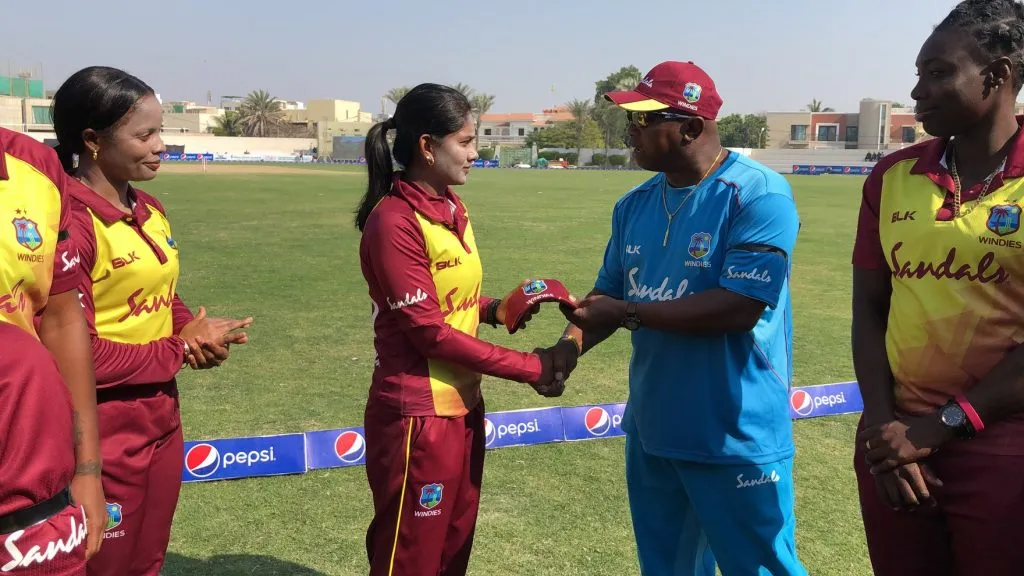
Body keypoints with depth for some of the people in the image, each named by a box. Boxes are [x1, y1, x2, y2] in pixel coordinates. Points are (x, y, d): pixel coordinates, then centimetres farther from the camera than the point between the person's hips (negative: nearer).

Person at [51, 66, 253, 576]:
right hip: (102, 441, -8)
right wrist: (182, 350, -12)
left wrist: (196, 331, -5)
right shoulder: (71, 222, -21)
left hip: (162, 423, 8)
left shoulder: (151, 212, 6)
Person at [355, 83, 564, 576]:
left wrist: (494, 309, -8)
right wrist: (528, 368, -15)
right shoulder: (394, 221, -19)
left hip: (462, 406, 8)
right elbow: (429, 331, -19)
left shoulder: (451, 206, 7)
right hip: (418, 417, -8)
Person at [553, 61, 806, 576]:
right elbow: (609, 291, 11)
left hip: (736, 439, -7)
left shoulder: (758, 195, -17)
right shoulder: (635, 204, 6)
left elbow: (740, 307, -25)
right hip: (651, 432, 7)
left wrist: (629, 314, -23)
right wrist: (571, 343, -9)